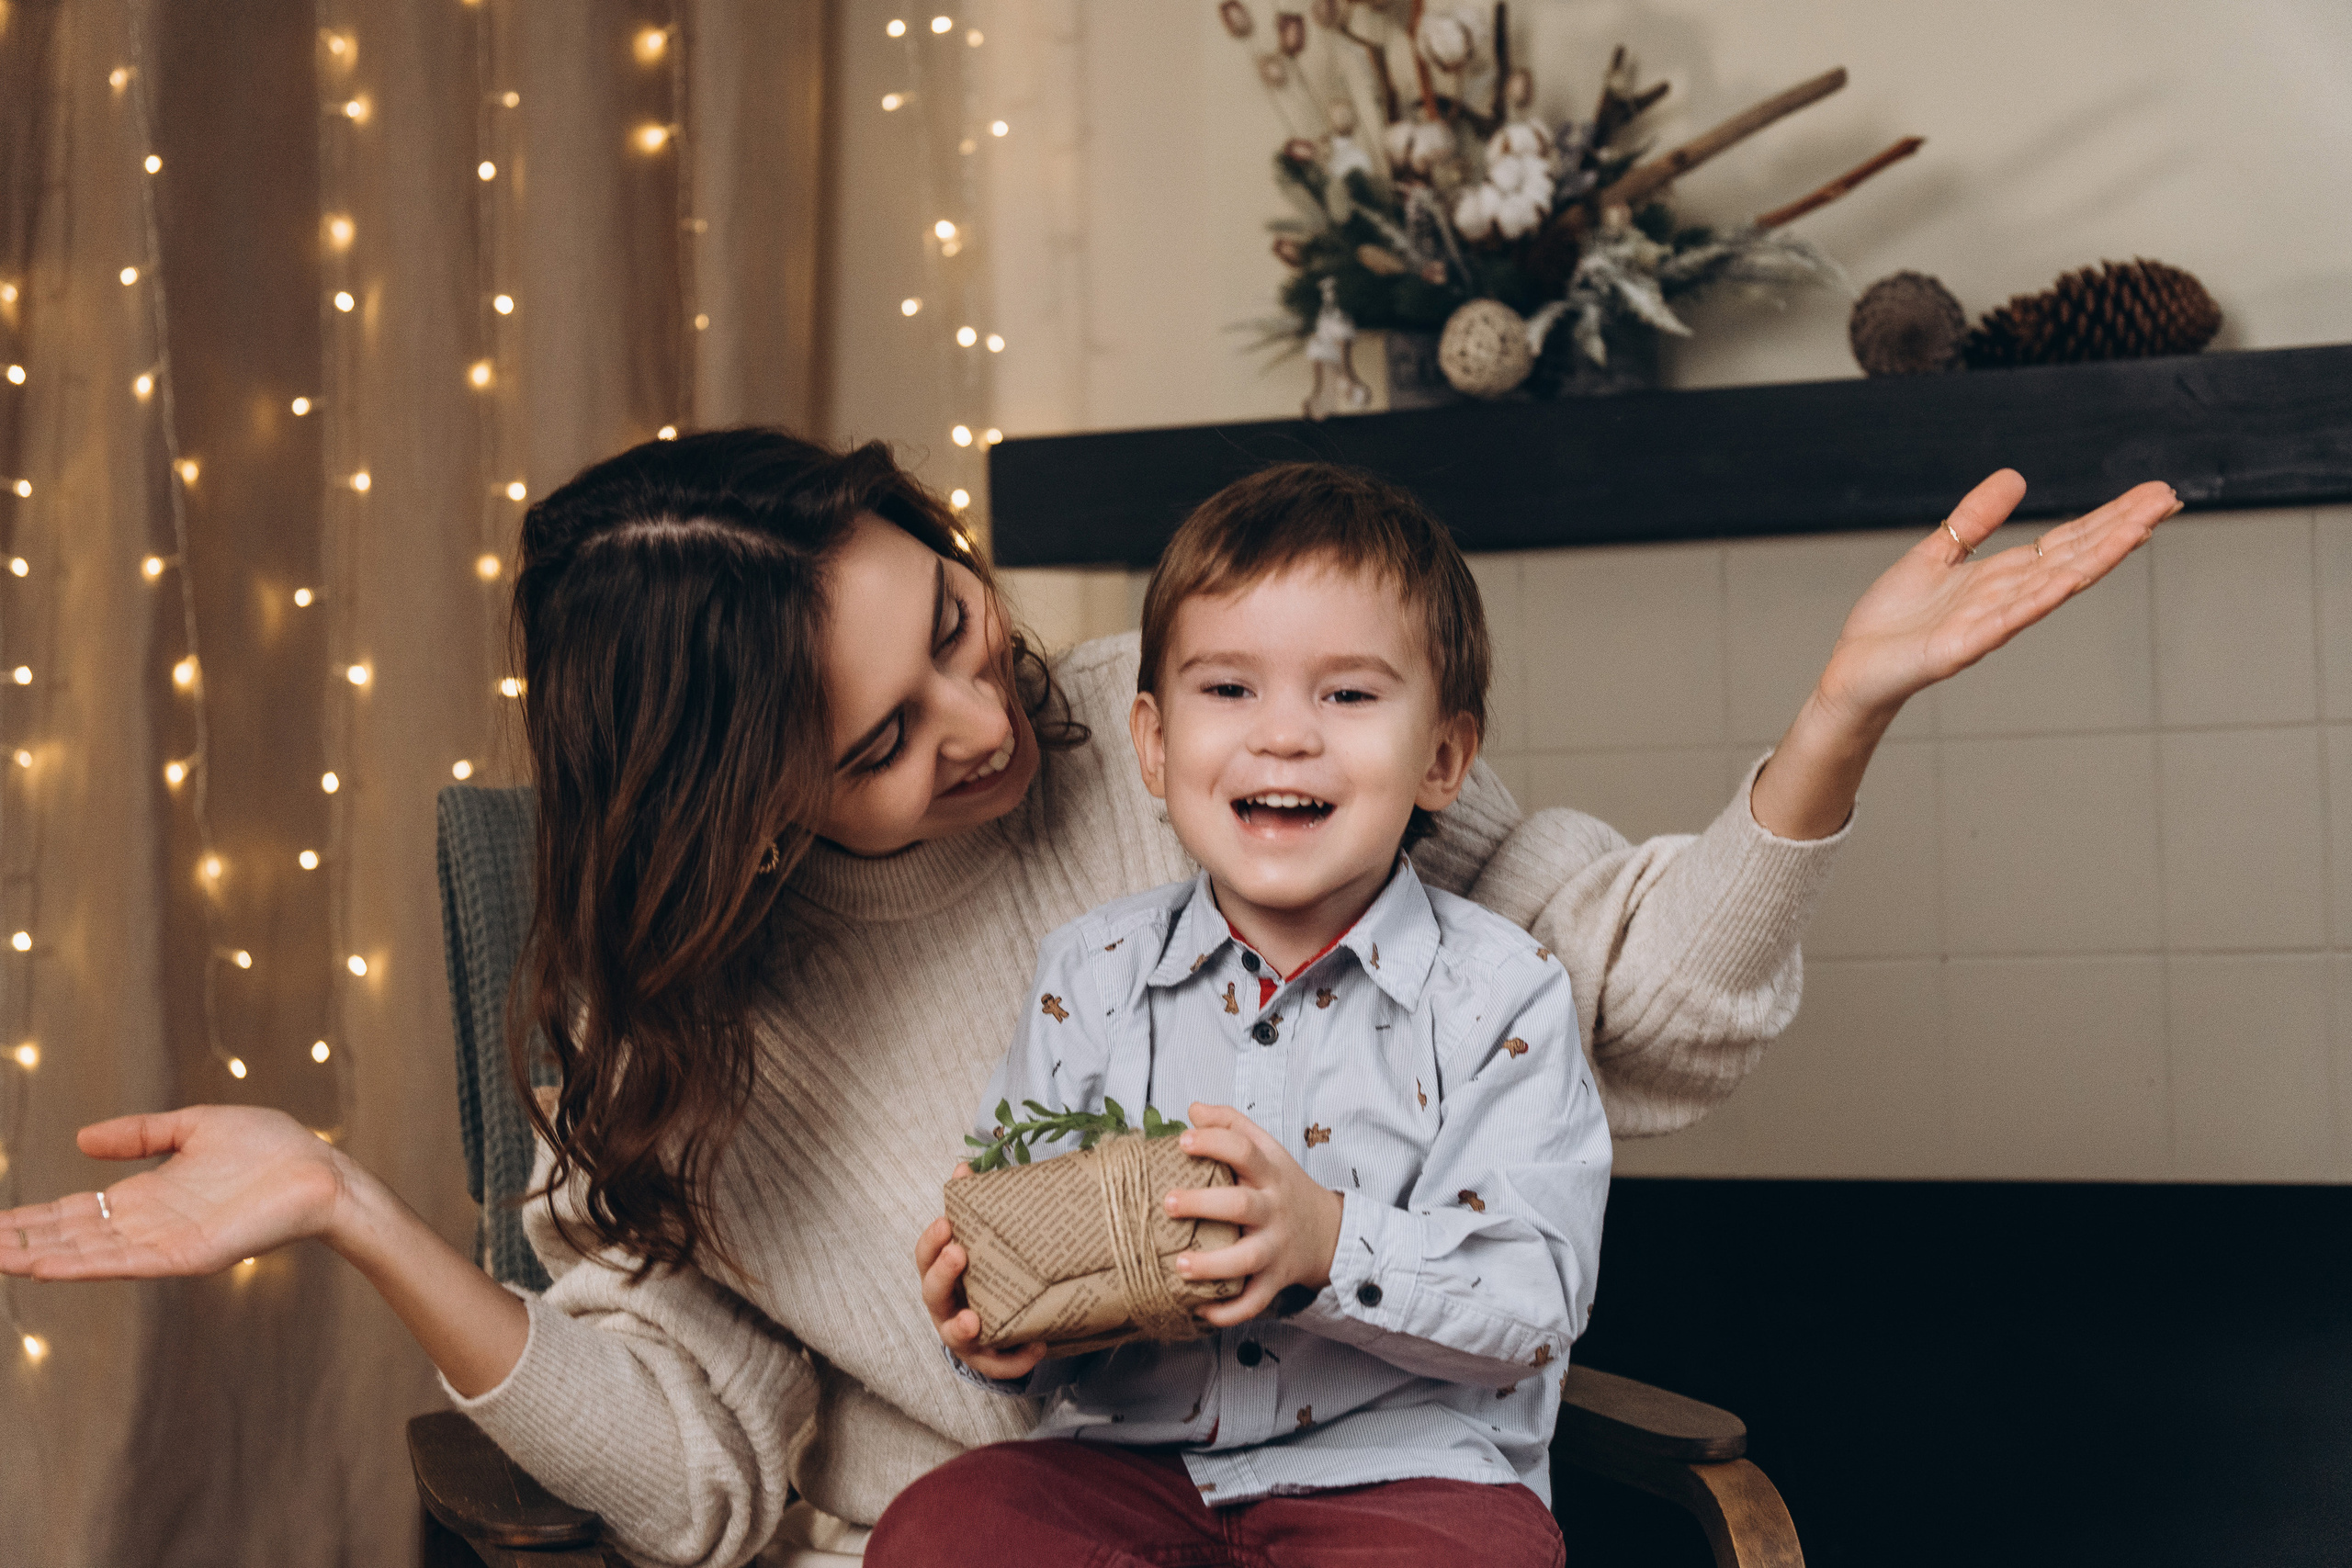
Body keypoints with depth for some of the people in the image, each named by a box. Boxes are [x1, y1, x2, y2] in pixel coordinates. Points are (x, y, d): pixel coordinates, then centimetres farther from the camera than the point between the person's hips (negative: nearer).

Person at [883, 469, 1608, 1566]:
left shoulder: (1497, 993, -3)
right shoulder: (1088, 975, 6)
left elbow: (1537, 1301, -11)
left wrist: (1329, 1242, -28)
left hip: (1405, 1470, -2)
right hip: (1130, 1463, 2)